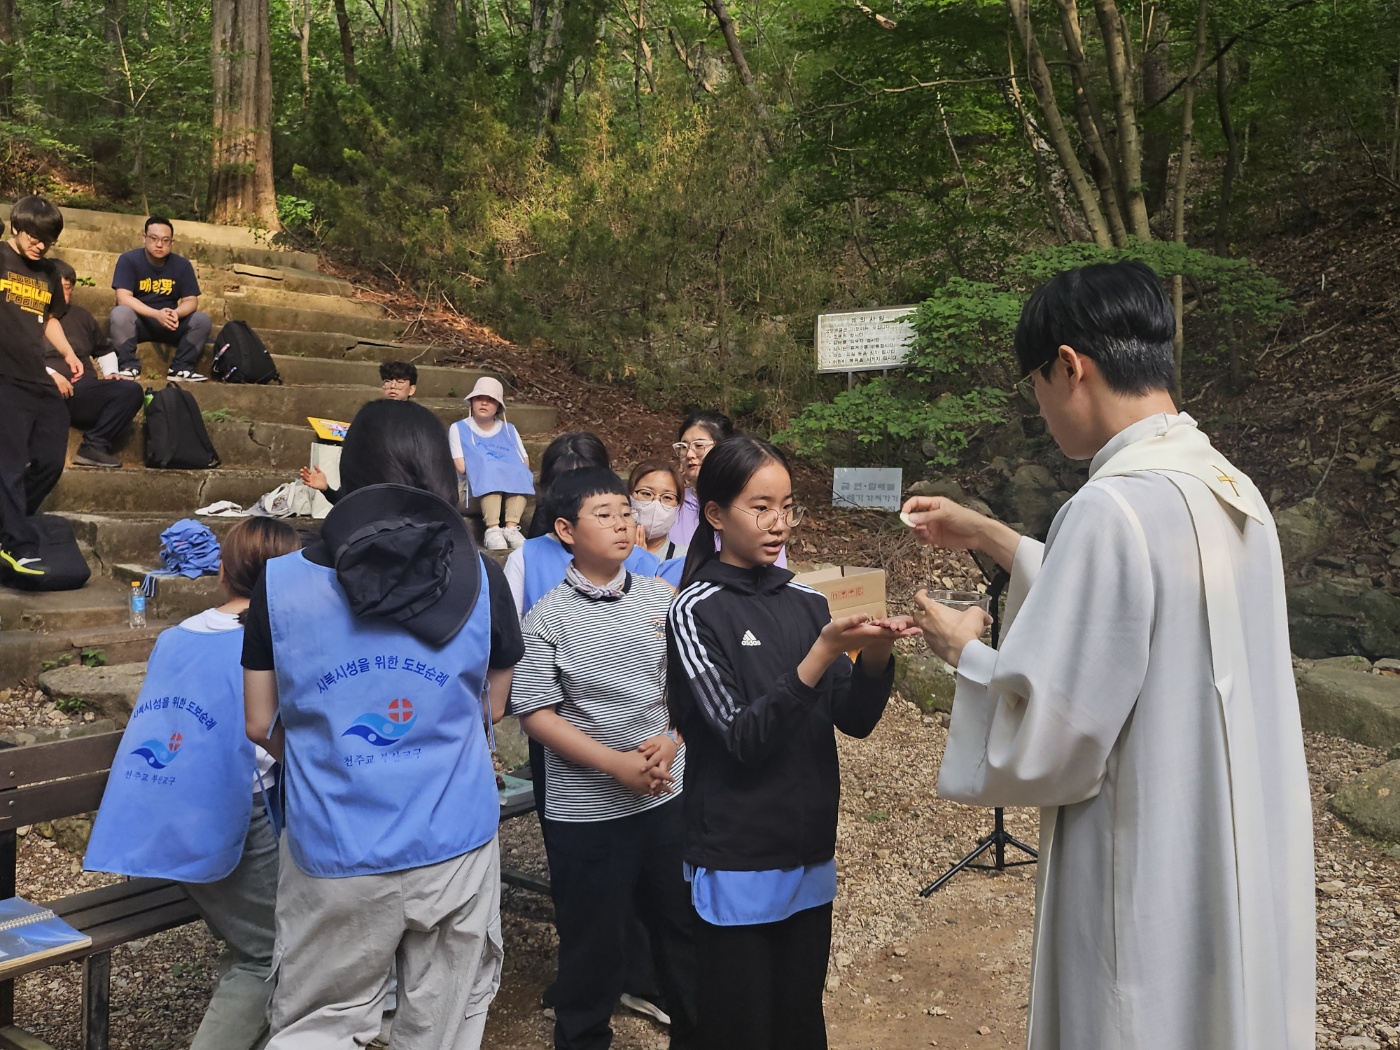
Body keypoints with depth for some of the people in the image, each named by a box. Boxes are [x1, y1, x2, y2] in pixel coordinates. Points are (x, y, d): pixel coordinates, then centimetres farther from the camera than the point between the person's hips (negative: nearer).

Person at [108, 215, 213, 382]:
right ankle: (129, 366, -24)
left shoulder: (182, 264, -1)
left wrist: (176, 313, -29)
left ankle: (181, 368, -17)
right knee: (120, 313, -34)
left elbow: (191, 301, -5)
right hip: (137, 322, -3)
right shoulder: (128, 260, -10)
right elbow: (123, 298, -19)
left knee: (202, 320, -19)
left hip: (169, 324, 3)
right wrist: (156, 314, -34)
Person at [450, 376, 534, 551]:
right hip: (476, 484, -3)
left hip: (513, 487, 3)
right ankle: (493, 530, -47)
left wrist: (512, 470, -9)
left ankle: (511, 527, -42)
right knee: (488, 471, -35)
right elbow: (461, 467, -3)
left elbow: (525, 464, 8)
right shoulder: (459, 428, 10)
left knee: (520, 473, -30)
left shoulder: (509, 430, 20)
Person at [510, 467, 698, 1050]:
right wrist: (616, 764, -17)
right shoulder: (548, 618, -8)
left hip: (668, 797, 3)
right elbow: (536, 713, -10)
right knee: (592, 941, 12)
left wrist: (670, 741, -11)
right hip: (585, 810, -3)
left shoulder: (662, 598, 0)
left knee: (683, 927, 17)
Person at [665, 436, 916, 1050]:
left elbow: (855, 720, 1)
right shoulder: (696, 613, -11)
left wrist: (875, 655, -19)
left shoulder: (806, 603, 4)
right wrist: (822, 654, -28)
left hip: (810, 856, 5)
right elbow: (742, 736, -18)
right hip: (737, 866, -5)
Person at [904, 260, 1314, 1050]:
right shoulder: (1232, 492, 2)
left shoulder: (1114, 507, -25)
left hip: (1156, 896, -8)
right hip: (1249, 872, 8)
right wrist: (991, 538, 19)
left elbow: (1039, 743, -24)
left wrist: (967, 653, -5)